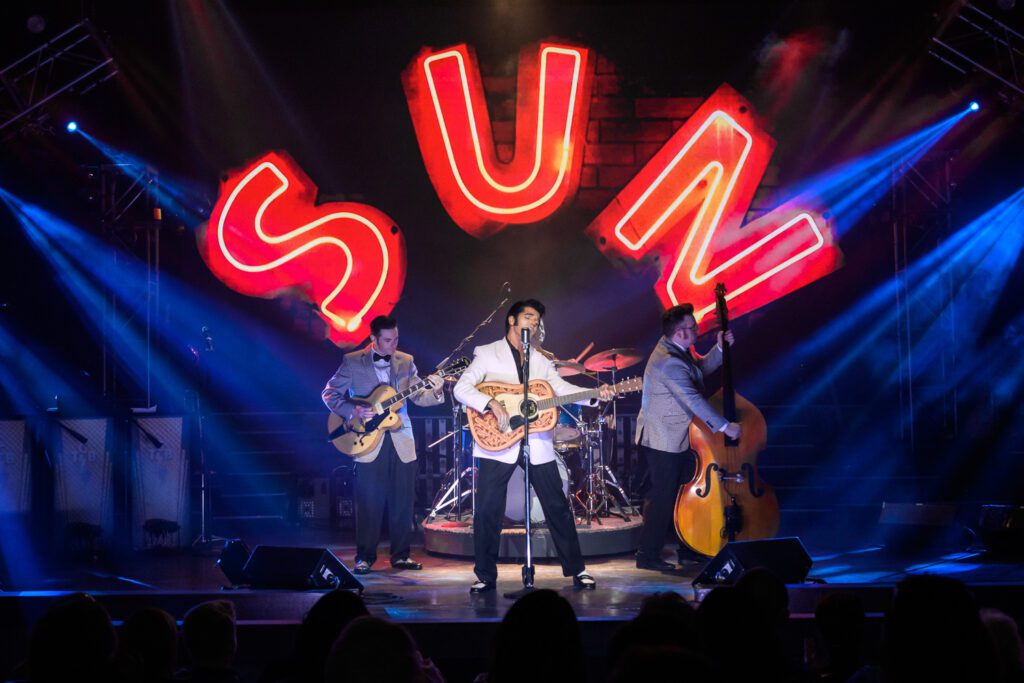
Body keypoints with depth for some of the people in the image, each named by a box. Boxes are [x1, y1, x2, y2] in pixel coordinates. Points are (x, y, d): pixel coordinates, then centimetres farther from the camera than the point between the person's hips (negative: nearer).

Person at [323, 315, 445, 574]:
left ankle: (401, 554, 15)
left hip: (401, 442, 3)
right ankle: (365, 557, 8)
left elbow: (418, 397, 6)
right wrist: (353, 411, -15)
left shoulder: (405, 361, 9)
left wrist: (435, 392, -15)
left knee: (403, 501, 5)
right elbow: (330, 393, 1)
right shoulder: (353, 362, -1)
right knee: (369, 502, -2)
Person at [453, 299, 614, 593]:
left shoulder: (541, 360, 16)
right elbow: (461, 388, -8)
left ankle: (577, 570, 15)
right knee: (487, 511, -3)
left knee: (557, 507, 5)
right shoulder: (487, 353, 3)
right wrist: (491, 403, -24)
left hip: (537, 444, 3)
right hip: (497, 442, -3)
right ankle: (485, 577, 11)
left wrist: (597, 394, -14)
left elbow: (562, 388, 3)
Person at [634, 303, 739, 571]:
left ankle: (688, 549, 27)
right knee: (663, 496, -4)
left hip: (680, 438, 11)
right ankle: (648, 555, 5)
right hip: (663, 441, -11)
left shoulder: (678, 350, 4)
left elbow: (702, 368, 20)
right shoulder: (668, 362, -28)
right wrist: (724, 426, -29)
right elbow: (693, 400, -31)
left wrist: (720, 349, 3)